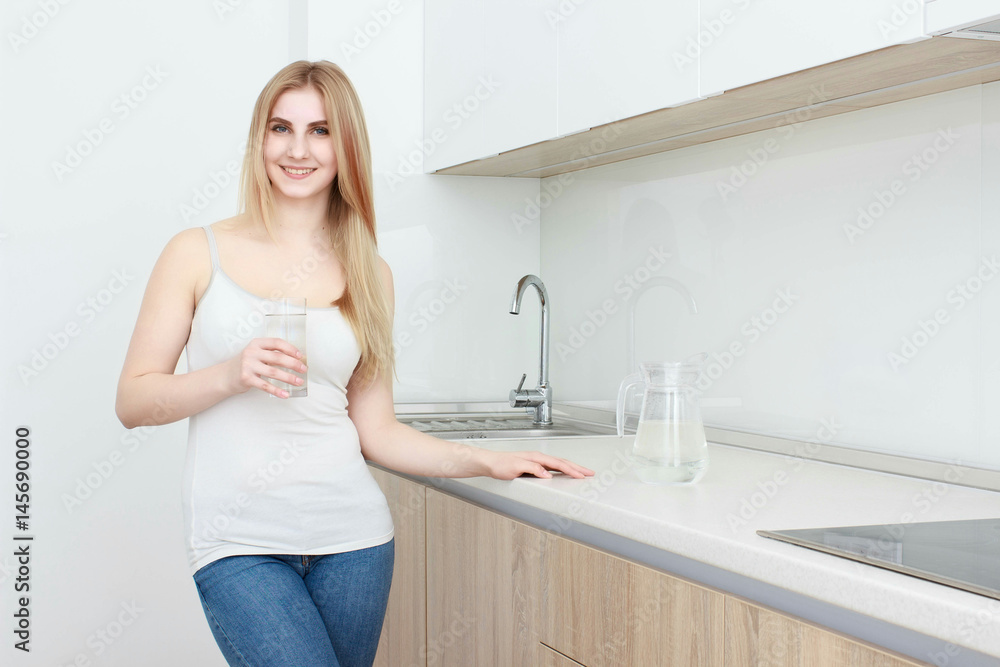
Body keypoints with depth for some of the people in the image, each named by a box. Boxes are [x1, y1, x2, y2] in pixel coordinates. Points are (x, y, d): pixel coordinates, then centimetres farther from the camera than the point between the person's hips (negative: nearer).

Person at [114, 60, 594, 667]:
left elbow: (375, 427, 9)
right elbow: (133, 400, 1)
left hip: (351, 533, 3)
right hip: (240, 543, -3)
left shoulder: (370, 274, 9)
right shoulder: (199, 253, 2)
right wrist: (231, 375, -15)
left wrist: (485, 461, -2)